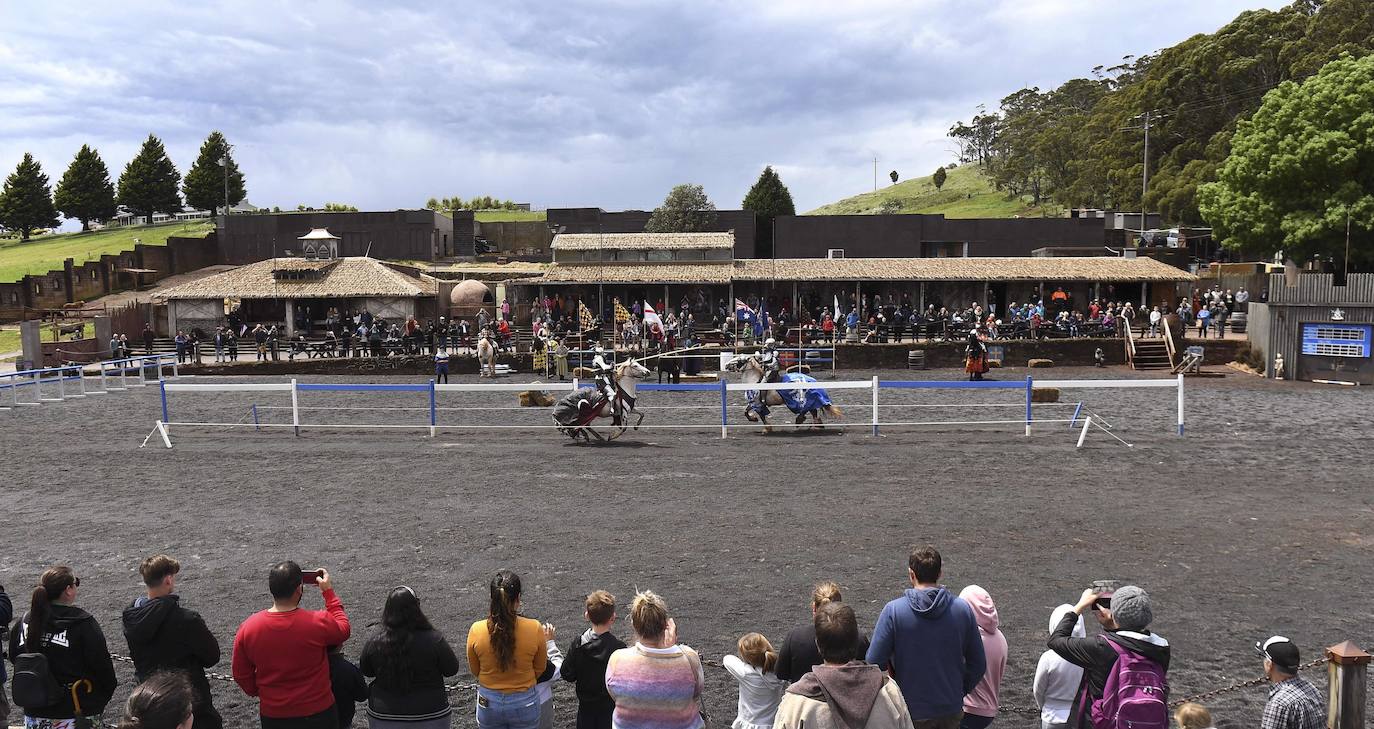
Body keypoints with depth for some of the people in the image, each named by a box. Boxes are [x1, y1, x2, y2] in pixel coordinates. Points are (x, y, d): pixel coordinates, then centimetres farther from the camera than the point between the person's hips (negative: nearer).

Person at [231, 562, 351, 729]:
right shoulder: (319, 622, -23)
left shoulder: (247, 628, -14)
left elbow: (241, 676, -1)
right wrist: (328, 592, 6)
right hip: (317, 713, -2)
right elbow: (344, 630, 0)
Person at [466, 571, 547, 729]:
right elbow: (540, 669, -2)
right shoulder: (535, 629, -19)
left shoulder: (476, 630, -16)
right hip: (525, 703, -1)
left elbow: (474, 670, 1)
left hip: (488, 703, 1)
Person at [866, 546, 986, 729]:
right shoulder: (963, 609, -6)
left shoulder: (893, 611, -15)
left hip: (911, 712, -3)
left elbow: (874, 662, -13)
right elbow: (978, 664, 2)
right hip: (951, 710, 3)